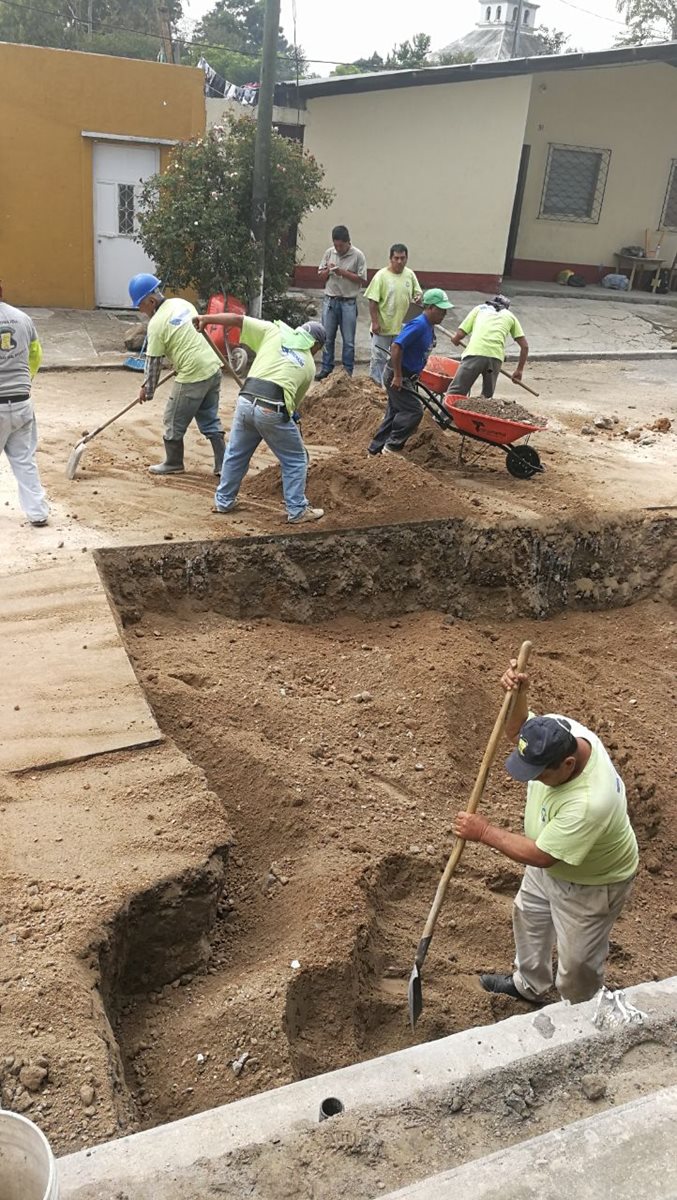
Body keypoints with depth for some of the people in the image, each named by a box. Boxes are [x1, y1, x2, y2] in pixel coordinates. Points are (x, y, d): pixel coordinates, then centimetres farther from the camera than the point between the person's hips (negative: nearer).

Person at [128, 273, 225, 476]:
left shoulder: (156, 324, -12)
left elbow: (153, 362, -5)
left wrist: (147, 390, 6)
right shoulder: (182, 303, 8)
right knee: (210, 419, 15)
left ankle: (173, 463, 24)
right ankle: (223, 464, 15)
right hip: (213, 368, 8)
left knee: (174, 421, 10)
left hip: (192, 376, -8)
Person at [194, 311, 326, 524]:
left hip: (246, 402, 3)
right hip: (272, 410, -3)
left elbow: (237, 319, 11)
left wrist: (206, 319, 24)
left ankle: (223, 502, 35)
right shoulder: (309, 366, 17)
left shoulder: (274, 332, 16)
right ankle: (297, 511, 17)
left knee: (235, 454, 23)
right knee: (295, 460, 16)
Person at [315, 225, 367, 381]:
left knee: (348, 341, 2)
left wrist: (343, 272, -15)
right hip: (330, 300, 3)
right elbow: (321, 278, 12)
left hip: (348, 302, -3)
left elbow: (362, 280, -7)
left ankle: (347, 371, 11)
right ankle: (326, 368, 19)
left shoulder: (358, 255, -6)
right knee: (327, 337, 8)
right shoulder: (329, 253, 6)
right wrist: (327, 271, -10)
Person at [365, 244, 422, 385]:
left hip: (403, 326, 4)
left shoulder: (410, 274, 2)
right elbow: (373, 301, -11)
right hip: (383, 326, -4)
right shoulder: (381, 275, -11)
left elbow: (417, 292, 14)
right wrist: (375, 322, -16)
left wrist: (418, 297, -10)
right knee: (379, 358, 3)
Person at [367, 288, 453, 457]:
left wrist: (414, 375, 23)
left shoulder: (429, 327, 9)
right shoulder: (418, 325, -22)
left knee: (394, 414, 13)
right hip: (396, 376, -10)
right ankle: (392, 447, -2)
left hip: (406, 376, 10)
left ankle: (376, 449, 21)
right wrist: (397, 376, -26)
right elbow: (396, 346, -28)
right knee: (414, 411, -10)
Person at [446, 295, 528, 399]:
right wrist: (519, 370, 28)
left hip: (474, 353, -2)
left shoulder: (479, 308, 25)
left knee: (454, 394, 0)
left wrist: (455, 339, 36)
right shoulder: (510, 316, 27)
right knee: (487, 396, 19)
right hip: (496, 356, 2)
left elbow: (460, 334, 13)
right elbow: (525, 346, 20)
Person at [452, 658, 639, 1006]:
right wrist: (518, 694, -25)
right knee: (528, 915, 29)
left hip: (590, 884, -8)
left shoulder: (589, 802, -46)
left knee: (578, 959, 15)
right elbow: (517, 730, -4)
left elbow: (539, 855, -35)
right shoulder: (559, 730, -25)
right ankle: (529, 984, 56)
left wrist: (484, 832, -26)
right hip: (550, 863, 8)